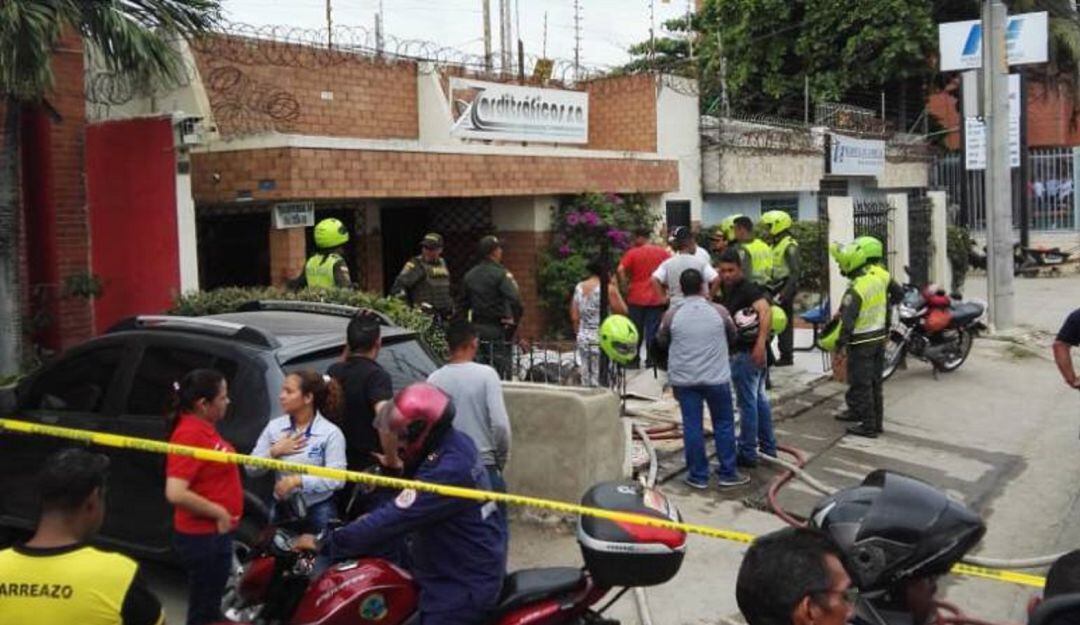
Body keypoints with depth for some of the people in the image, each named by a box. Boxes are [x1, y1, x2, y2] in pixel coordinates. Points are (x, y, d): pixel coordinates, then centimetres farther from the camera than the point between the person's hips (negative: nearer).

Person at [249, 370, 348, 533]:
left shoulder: (330, 433, -11)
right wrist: (274, 452, -13)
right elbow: (251, 468, 3)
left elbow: (338, 478, -20)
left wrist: (299, 481, -25)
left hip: (319, 511, -4)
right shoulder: (274, 427, 1)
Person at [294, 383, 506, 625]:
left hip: (462, 586, -10)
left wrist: (324, 544, -22)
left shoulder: (449, 470, -30)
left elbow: (394, 519, -29)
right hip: (467, 569, 10)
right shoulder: (454, 443, 1)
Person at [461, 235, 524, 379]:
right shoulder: (501, 274, -12)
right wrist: (516, 320, -10)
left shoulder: (470, 275, 9)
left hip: (477, 328, 6)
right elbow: (514, 299, -24)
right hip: (498, 328, -6)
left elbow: (464, 303, 15)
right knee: (501, 370, -1)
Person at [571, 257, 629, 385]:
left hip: (583, 339, 6)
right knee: (599, 382, -2)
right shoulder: (608, 288, -10)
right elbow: (622, 311, -5)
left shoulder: (579, 287, 7)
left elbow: (574, 317, 9)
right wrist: (616, 289, 1)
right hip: (602, 339, -6)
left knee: (586, 381, 10)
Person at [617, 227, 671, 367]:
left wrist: (626, 285, -7)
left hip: (636, 298, -1)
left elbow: (620, 270, -17)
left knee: (636, 330, 11)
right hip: (656, 299, 1)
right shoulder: (663, 252, 2)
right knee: (653, 329, 6)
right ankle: (651, 359, 6)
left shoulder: (632, 253, -5)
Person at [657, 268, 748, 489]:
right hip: (717, 378, 0)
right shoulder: (719, 311, -5)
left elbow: (662, 341, 10)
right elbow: (733, 334, 12)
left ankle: (698, 475, 11)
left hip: (684, 379, 1)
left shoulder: (672, 315, -5)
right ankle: (727, 473, 15)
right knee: (724, 425, 11)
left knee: (692, 426, 6)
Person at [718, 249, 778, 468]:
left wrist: (761, 343, -39)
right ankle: (768, 448, 27)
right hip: (742, 351, 10)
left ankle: (747, 453, 6)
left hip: (746, 353, -10)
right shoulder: (728, 291, 12)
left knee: (747, 403, -2)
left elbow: (766, 311, -32)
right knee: (759, 399, 17)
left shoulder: (747, 289, -17)